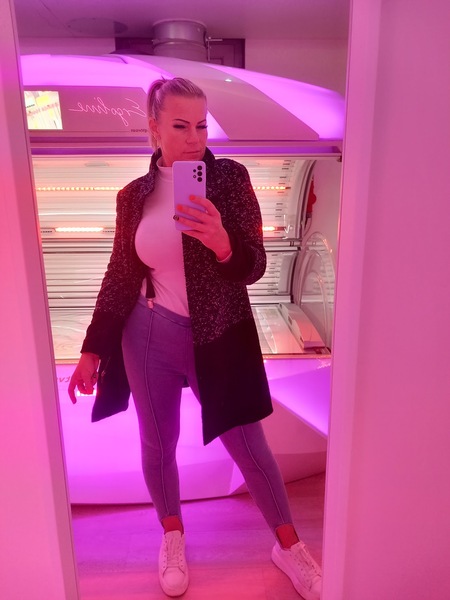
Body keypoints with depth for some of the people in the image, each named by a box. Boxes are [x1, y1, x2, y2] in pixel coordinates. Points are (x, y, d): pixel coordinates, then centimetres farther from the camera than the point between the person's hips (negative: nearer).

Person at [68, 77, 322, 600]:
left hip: (220, 337, -2)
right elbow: (120, 275, 5)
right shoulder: (134, 195, 0)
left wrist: (222, 243, -33)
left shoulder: (230, 178, -6)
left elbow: (254, 267, -10)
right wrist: (93, 349, 5)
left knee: (248, 445, 9)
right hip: (150, 336, 2)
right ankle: (172, 533, 45)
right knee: (157, 444, 16)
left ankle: (288, 545, 34)